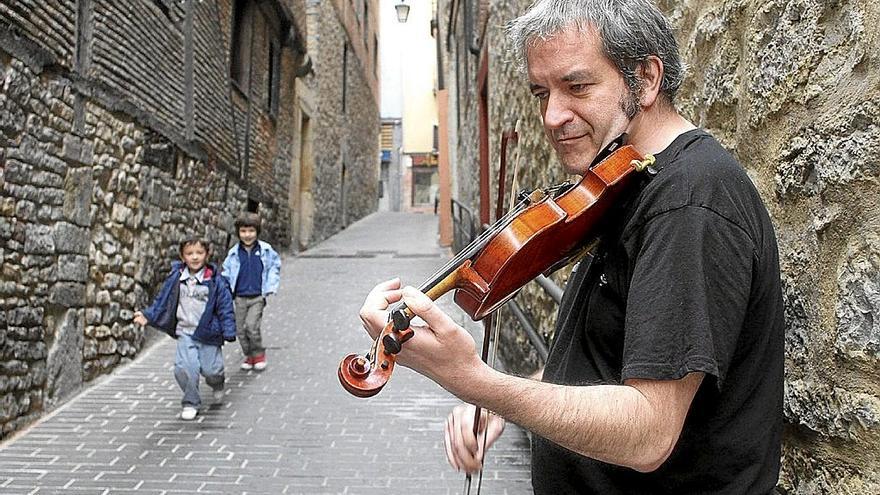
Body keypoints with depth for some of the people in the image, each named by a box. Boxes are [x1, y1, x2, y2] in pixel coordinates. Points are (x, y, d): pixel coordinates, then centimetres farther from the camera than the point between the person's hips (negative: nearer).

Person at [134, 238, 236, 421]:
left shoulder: (216, 281, -6)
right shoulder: (175, 279, 2)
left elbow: (225, 308, -4)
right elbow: (162, 301, 10)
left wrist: (229, 332, -10)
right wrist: (148, 316, -2)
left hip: (209, 333, -1)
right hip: (185, 332, 1)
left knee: (210, 370, 1)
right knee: (185, 368, -15)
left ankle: (217, 384, 40)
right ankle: (191, 403, 8)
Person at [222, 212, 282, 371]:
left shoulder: (266, 250, -4)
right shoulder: (234, 253, -1)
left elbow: (275, 267, 8)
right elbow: (226, 273, 9)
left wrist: (270, 288, 0)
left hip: (257, 297, -3)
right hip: (240, 297, 3)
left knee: (251, 325, -15)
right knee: (241, 329, 6)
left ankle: (259, 354, 7)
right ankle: (249, 355, 26)